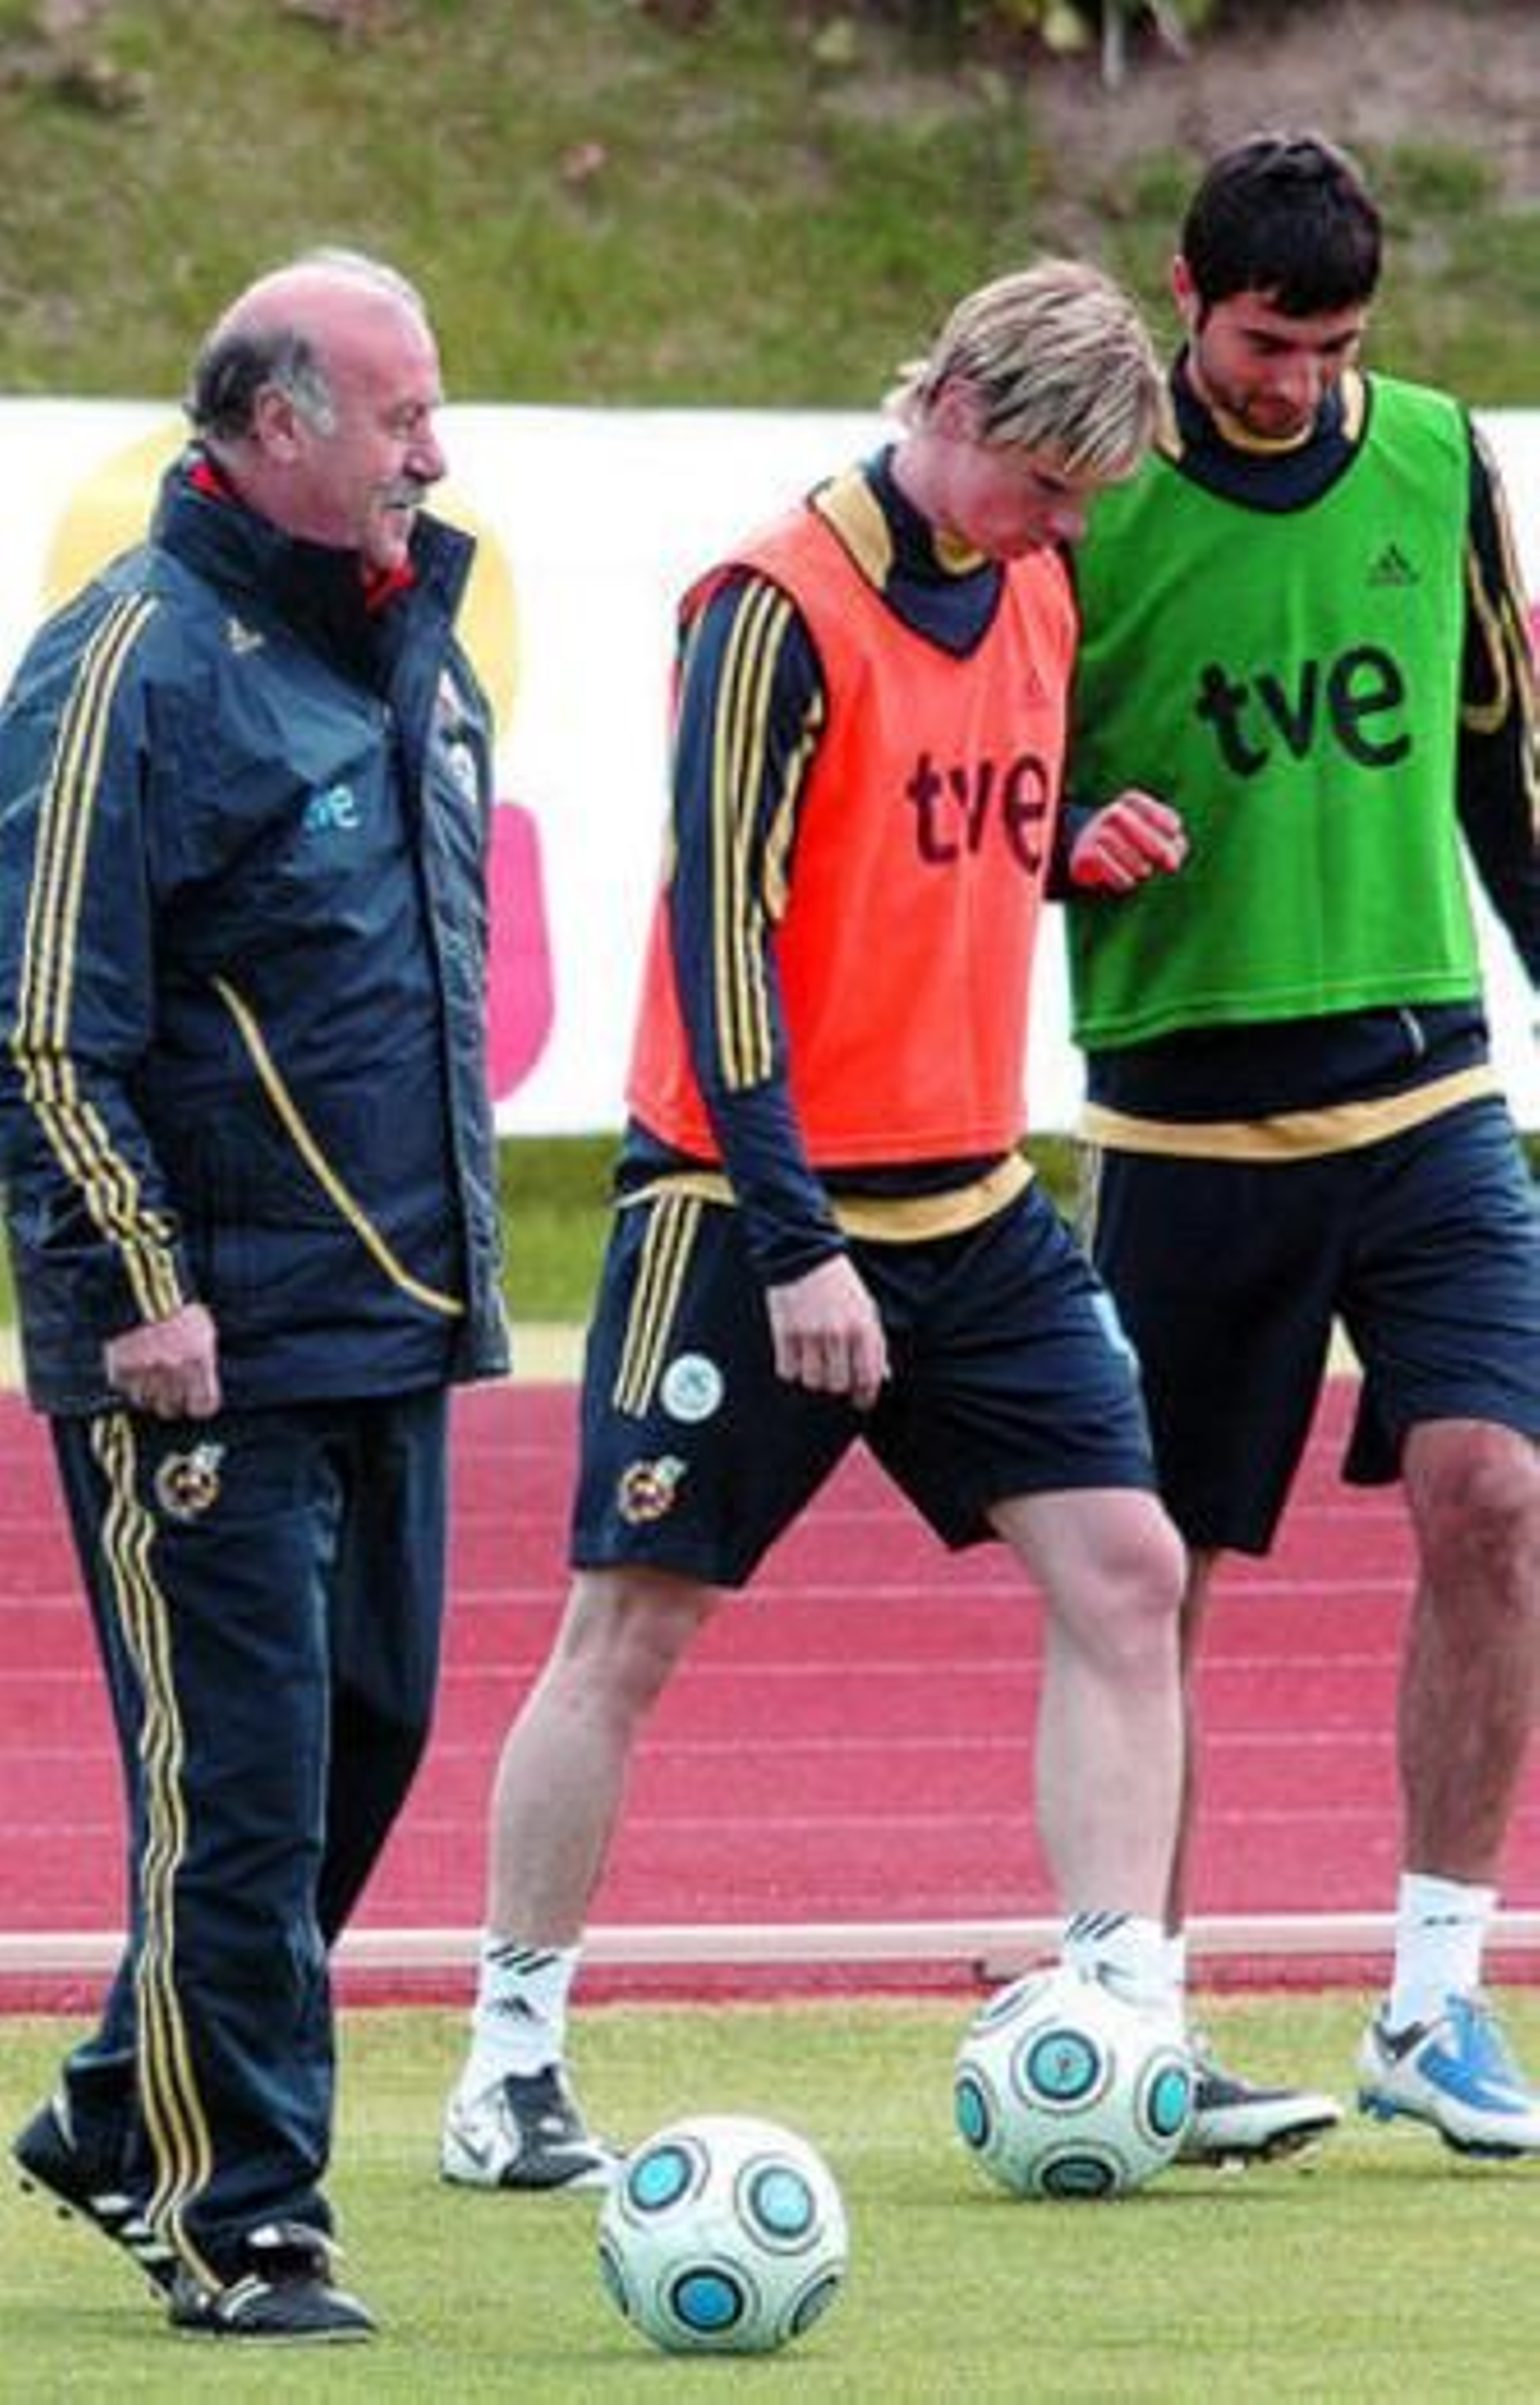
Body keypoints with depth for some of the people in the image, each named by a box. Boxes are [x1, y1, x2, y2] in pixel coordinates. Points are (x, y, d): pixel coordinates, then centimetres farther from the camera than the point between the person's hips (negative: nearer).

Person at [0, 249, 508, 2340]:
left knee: (361, 1740, 12)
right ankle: (234, 2219, 0)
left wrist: (451, 1251, 23)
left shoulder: (409, 643, 14)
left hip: (393, 1329, 9)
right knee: (236, 1777, -7)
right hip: (212, 1348, -9)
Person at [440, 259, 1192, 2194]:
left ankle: (1126, 2032, -3)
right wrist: (798, 1241, -22)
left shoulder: (1038, 595, 8)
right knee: (633, 1623, -1)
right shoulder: (780, 614, -14)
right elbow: (721, 925, -18)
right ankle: (510, 2066, 8)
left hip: (970, 1208, 7)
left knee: (1124, 1573, -4)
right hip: (753, 1213, -7)